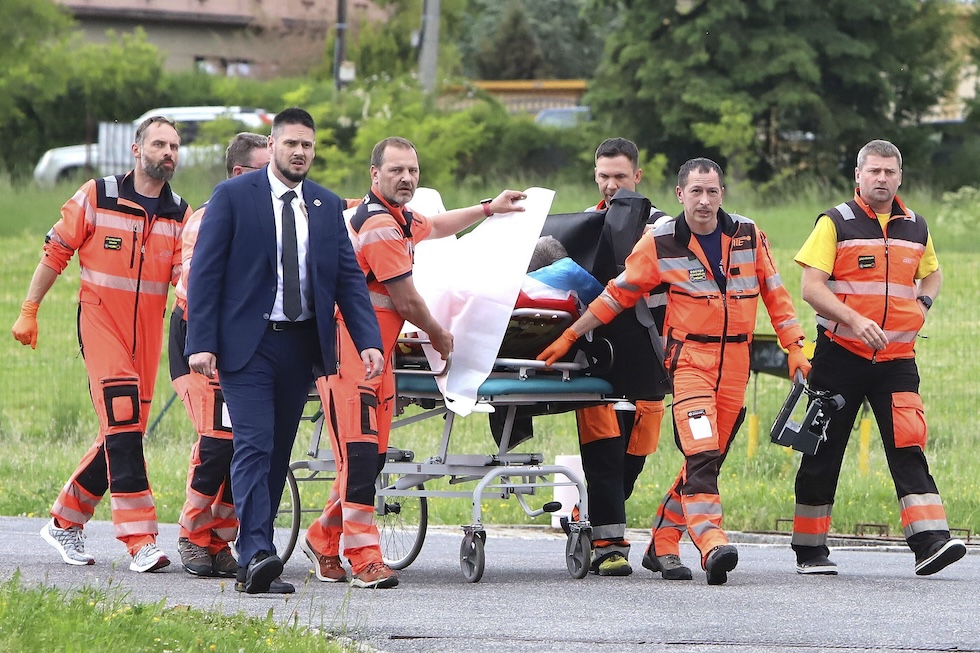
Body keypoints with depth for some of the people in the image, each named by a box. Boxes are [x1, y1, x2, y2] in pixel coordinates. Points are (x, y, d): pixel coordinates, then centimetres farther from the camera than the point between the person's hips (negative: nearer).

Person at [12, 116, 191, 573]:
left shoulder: (180, 214, 6)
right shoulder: (98, 197, -4)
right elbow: (56, 252, 3)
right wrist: (29, 311, 3)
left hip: (148, 330, 5)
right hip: (100, 321, -5)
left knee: (123, 433, 7)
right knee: (122, 423, -16)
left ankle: (65, 521, 25)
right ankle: (140, 541, -20)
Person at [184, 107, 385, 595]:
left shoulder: (328, 207, 11)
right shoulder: (233, 197, -2)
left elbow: (349, 277, 8)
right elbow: (205, 271, -5)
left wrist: (369, 341, -6)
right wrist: (201, 344, -13)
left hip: (301, 344, 5)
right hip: (246, 344, -5)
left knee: (278, 452, 8)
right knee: (254, 446, -16)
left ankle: (254, 561, 15)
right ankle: (256, 557, -25)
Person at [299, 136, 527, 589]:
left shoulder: (397, 218, 17)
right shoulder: (380, 226, -17)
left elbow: (433, 227, 41)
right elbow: (407, 302, -12)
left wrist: (490, 209, 42)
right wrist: (439, 337, 5)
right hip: (348, 351, -10)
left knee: (372, 456, 9)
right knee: (359, 454, -14)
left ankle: (323, 540, 22)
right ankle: (364, 559, -17)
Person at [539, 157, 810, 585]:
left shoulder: (748, 236, 5)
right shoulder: (660, 243, -2)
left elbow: (774, 294, 14)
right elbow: (618, 294, 5)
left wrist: (795, 349, 9)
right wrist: (569, 336, 5)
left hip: (735, 365, 4)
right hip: (690, 360, -4)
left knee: (707, 458, 8)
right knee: (702, 455, -20)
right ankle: (712, 545, -31)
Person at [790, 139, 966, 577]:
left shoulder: (916, 228, 11)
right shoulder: (835, 224, -2)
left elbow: (932, 273, 30)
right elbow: (811, 287, -10)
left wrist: (923, 304, 8)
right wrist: (855, 320, -23)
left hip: (896, 357, 2)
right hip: (840, 355, -2)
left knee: (909, 446, -12)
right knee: (824, 451, 3)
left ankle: (929, 541, -22)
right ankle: (809, 549, 14)